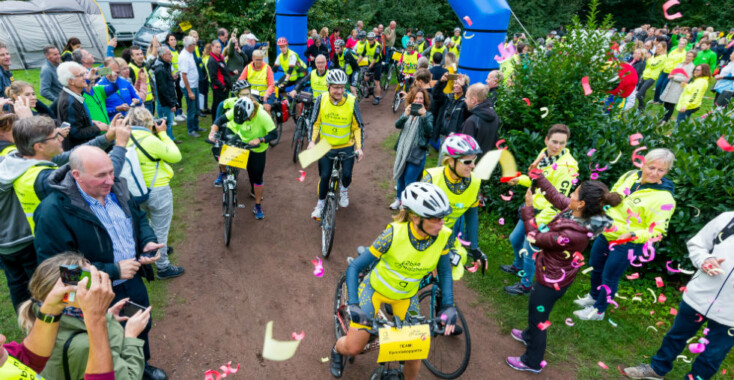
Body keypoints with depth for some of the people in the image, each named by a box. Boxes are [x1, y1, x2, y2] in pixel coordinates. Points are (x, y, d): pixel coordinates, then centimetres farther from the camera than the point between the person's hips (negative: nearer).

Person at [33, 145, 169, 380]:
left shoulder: (116, 187, -9)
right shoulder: (54, 211, -27)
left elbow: (139, 217, 8)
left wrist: (148, 242, -12)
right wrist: (113, 271, -25)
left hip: (133, 280, 6)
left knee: (142, 328, 29)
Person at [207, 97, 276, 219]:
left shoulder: (263, 116, -34)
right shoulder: (237, 111, -23)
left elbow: (274, 134, -28)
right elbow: (221, 119, -14)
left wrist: (259, 139, -43)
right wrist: (213, 132, -30)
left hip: (257, 148, -4)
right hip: (241, 139, 4)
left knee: (257, 177, -1)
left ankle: (258, 205, 17)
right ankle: (223, 172, 18)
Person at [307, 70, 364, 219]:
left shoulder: (352, 102, -17)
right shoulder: (321, 100, -14)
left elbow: (358, 127, -9)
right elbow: (315, 123, -4)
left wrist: (359, 147, -15)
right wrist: (312, 141, -13)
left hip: (346, 146, 0)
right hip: (325, 146, 1)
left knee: (347, 174, 0)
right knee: (324, 176, 2)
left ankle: (344, 189, 37)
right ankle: (320, 203, 26)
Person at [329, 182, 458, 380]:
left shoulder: (444, 236, -23)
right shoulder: (394, 233, -32)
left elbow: (444, 271, -5)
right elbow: (354, 268, -26)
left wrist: (448, 306, -15)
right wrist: (353, 305, -35)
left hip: (406, 295, 3)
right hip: (375, 287, -3)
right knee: (353, 348, -4)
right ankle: (338, 349, 33)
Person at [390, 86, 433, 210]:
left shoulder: (428, 115, -4)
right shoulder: (407, 112, 7)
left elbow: (430, 132, -19)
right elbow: (397, 125, -10)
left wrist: (424, 116, -33)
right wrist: (405, 115, -30)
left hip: (417, 153, -4)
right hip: (402, 150, 4)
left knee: (409, 181, -1)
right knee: (400, 177, 18)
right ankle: (399, 199, 39)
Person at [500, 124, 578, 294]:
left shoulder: (566, 166, -24)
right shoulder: (544, 153, 0)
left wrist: (538, 222, -24)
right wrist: (519, 180, 10)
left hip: (545, 215, -8)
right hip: (531, 209, 8)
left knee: (529, 251, 4)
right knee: (515, 239, 23)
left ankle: (525, 285, 27)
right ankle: (518, 267, 51)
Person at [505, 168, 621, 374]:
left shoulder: (572, 235, -39)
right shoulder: (575, 212, -16)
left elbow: (536, 238, -26)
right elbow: (554, 195, 0)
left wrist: (528, 208, -20)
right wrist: (537, 173, -3)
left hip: (552, 279, -8)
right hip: (554, 273, 9)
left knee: (537, 317, 15)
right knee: (536, 310, 33)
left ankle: (532, 362, 39)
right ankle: (529, 335, 61)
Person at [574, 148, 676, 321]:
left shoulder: (664, 198, -23)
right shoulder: (631, 176, -7)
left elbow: (657, 231, -21)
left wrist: (633, 234, -37)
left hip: (627, 245, -6)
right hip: (606, 234, 6)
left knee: (609, 278, 8)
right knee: (595, 267, 24)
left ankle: (598, 310, 31)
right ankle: (594, 297, 50)